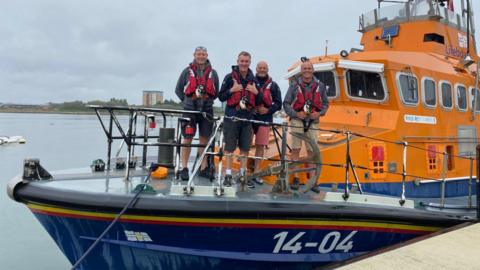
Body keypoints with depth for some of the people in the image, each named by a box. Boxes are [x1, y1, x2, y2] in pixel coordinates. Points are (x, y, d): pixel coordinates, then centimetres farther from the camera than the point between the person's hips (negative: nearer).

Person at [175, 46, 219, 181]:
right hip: (190, 109, -2)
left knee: (204, 139, 8)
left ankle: (203, 168, 16)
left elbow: (216, 92, 17)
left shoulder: (213, 73, 8)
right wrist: (187, 100, 3)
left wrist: (207, 100, 7)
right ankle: (184, 168, 4)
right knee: (187, 139, -3)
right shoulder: (187, 71, 2)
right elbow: (178, 89, 9)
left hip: (206, 109, 2)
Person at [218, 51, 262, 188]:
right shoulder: (230, 77, -1)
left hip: (247, 118, 3)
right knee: (229, 147, 1)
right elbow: (221, 97, -1)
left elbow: (258, 102, 13)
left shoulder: (253, 79, 10)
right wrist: (232, 90, -16)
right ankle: (228, 175, 9)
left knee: (245, 148, 7)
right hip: (231, 117, -3)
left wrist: (256, 92, -6)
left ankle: (243, 174, 17)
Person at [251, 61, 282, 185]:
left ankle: (256, 173, 10)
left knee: (260, 146, 2)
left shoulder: (273, 85, 7)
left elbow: (278, 104, 6)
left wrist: (268, 110, -9)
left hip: (265, 119, 1)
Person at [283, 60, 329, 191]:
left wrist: (319, 113, -5)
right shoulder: (295, 85, 1)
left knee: (312, 151, 2)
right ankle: (295, 179, 4)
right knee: (295, 149, -3)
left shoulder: (320, 86, 6)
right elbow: (286, 103, 0)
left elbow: (325, 103, 13)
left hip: (312, 121, 2)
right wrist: (296, 114, -14)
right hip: (297, 120, -2)